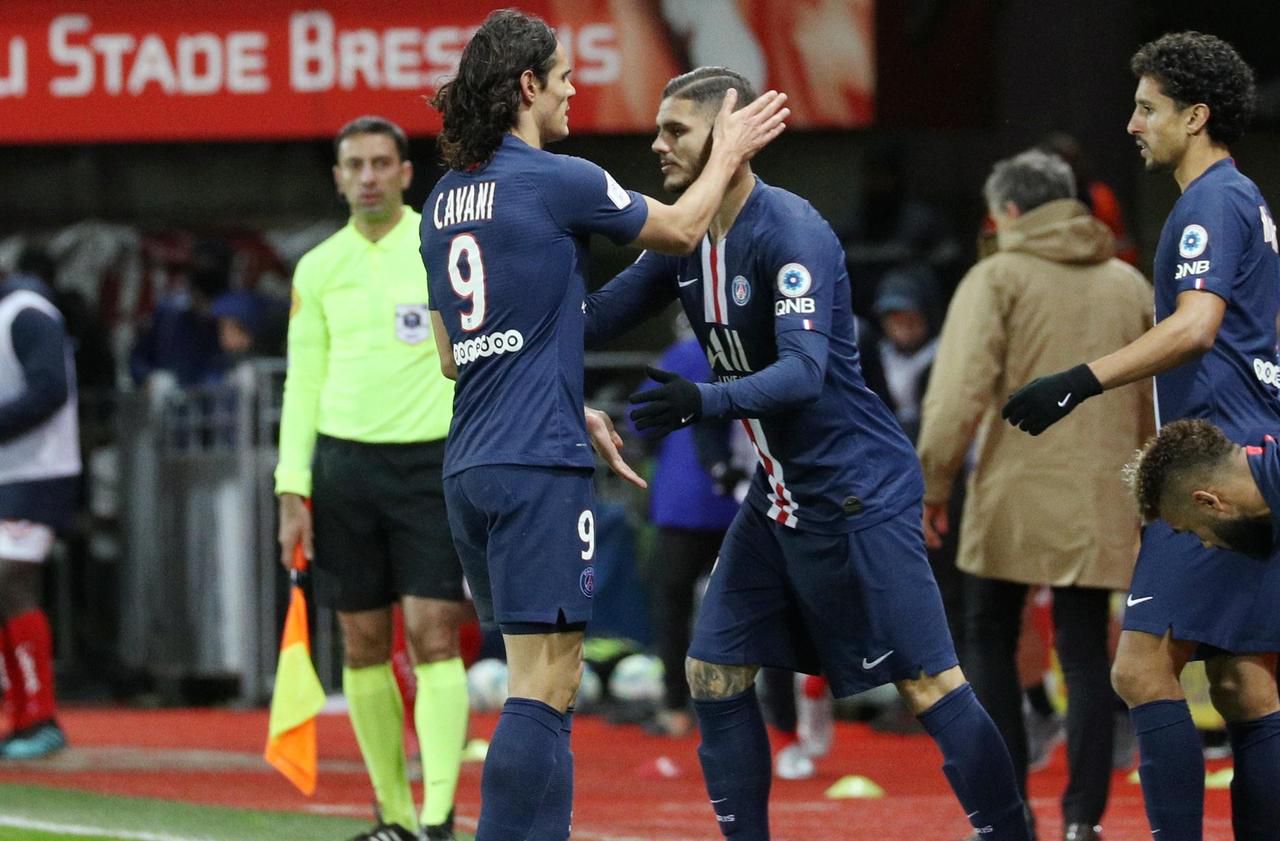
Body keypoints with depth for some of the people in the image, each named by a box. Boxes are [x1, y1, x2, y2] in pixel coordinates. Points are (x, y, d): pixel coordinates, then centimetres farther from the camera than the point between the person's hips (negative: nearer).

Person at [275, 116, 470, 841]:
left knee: (433, 637, -11)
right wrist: (293, 492, 4)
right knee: (364, 645, 4)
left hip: (433, 461, -3)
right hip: (345, 462, 3)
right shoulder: (318, 268, 9)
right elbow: (304, 381, 11)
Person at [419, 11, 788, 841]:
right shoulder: (559, 181, -9)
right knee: (545, 688, -10)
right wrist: (730, 152, 23)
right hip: (539, 466, -8)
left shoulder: (444, 200, 14)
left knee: (542, 683, 13)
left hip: (470, 463, 8)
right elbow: (680, 231, 7)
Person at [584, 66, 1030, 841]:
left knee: (930, 685, -10)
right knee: (715, 674, 6)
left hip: (859, 491, -9)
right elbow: (592, 322, 8)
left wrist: (706, 401, -46)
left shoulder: (791, 232, -21)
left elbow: (803, 372, -30)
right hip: (780, 494, 9)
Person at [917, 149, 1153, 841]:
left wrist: (933, 482, -8)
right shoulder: (1129, 286, 13)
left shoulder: (998, 278, -3)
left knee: (992, 642, 10)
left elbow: (960, 392, -13)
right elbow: (1156, 406, 17)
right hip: (1100, 503, 4)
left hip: (1015, 498, -4)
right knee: (1086, 655, 6)